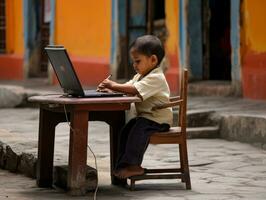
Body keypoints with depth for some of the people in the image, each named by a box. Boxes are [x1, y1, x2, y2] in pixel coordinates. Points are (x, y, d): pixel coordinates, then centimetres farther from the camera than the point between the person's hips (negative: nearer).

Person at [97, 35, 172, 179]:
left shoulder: (156, 78, -19)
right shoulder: (140, 76, 17)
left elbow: (135, 90, -30)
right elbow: (128, 87, 8)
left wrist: (114, 86, -27)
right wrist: (110, 89, -10)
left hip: (158, 118, -10)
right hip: (144, 116, 10)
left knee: (138, 129, -29)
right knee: (126, 130, -5)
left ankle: (132, 164, -24)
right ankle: (122, 164, -2)